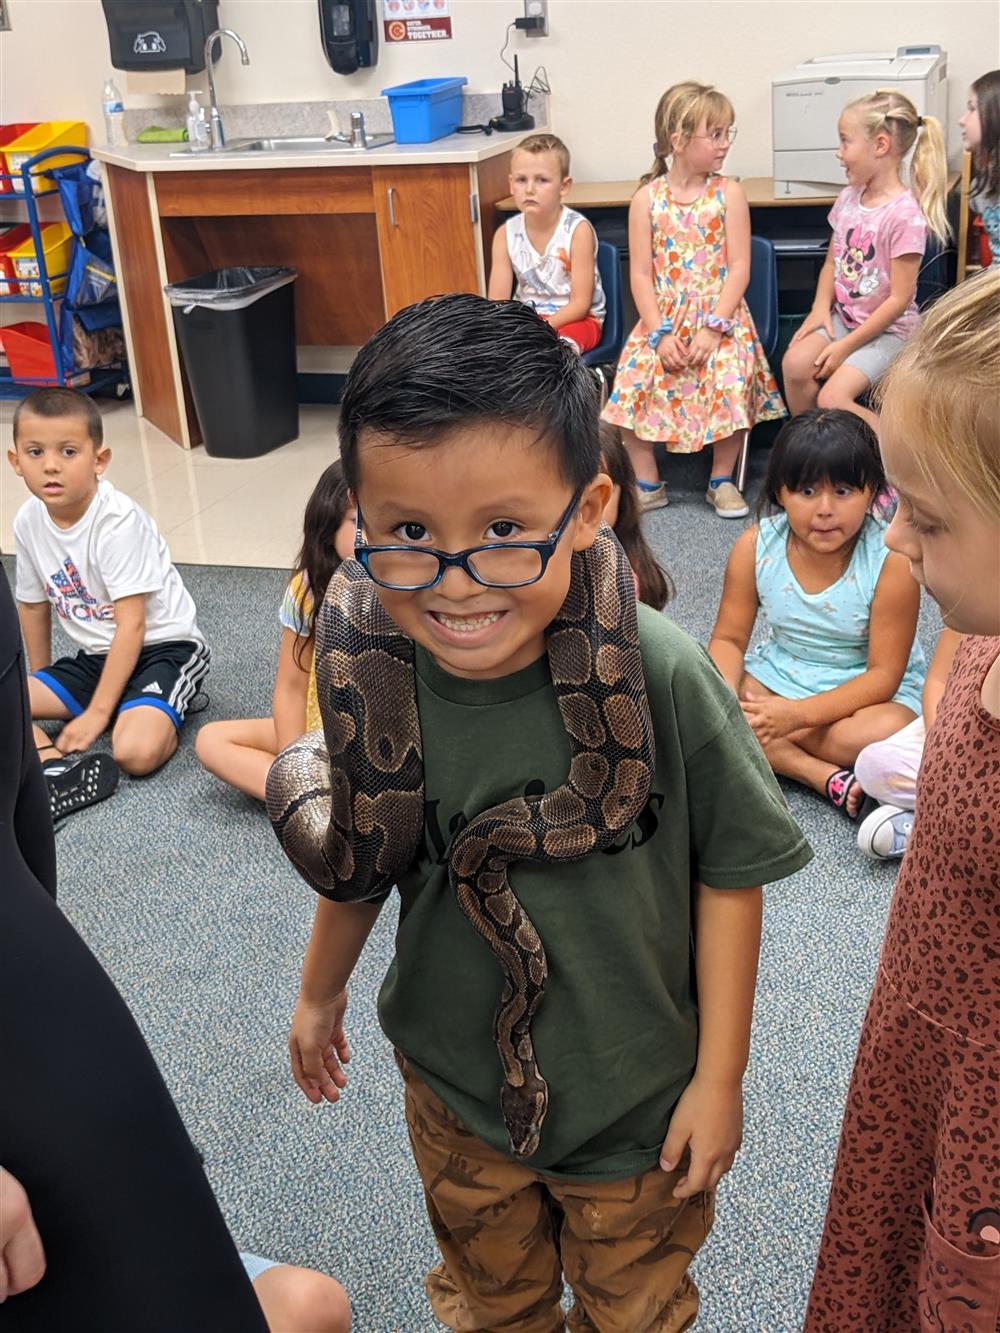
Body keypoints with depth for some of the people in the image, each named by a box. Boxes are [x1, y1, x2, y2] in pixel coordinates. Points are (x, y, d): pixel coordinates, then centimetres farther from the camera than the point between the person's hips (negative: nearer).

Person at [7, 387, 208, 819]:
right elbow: (33, 604, 12)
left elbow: (131, 626, -23)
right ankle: (56, 770, -23)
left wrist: (97, 714, -22)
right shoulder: (28, 521, -4)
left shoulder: (118, 520, -23)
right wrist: (41, 683, 20)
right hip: (96, 656, 7)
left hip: (162, 646, -7)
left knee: (137, 751, -32)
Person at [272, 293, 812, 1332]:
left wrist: (721, 1076, -9)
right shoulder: (370, 677, -20)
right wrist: (319, 994, 14)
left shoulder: (659, 676, -29)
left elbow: (729, 874, -16)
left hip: (640, 1092, -2)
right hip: (457, 1088, 2)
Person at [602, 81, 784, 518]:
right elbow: (640, 273, -1)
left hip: (719, 315, -1)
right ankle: (647, 483, -2)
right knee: (633, 379, -21)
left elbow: (739, 268, -4)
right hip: (662, 316, 1)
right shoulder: (647, 198, 2)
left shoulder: (728, 193, 0)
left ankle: (722, 481, -3)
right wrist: (659, 334, -12)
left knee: (730, 379, -26)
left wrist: (712, 329, -15)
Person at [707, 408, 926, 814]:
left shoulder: (891, 562, -23)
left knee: (886, 731, -37)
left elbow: (884, 674, -21)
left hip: (863, 690, -4)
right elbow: (729, 639, -5)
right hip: (779, 675, 4)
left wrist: (797, 715, -32)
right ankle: (829, 778, -26)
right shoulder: (754, 548, -13)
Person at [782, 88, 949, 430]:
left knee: (833, 398, -25)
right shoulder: (848, 198, 3)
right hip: (843, 317, 7)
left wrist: (846, 347, -17)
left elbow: (899, 298, -18)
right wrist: (821, 308, -6)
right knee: (795, 363, -20)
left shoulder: (905, 213, -19)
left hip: (887, 328, -6)